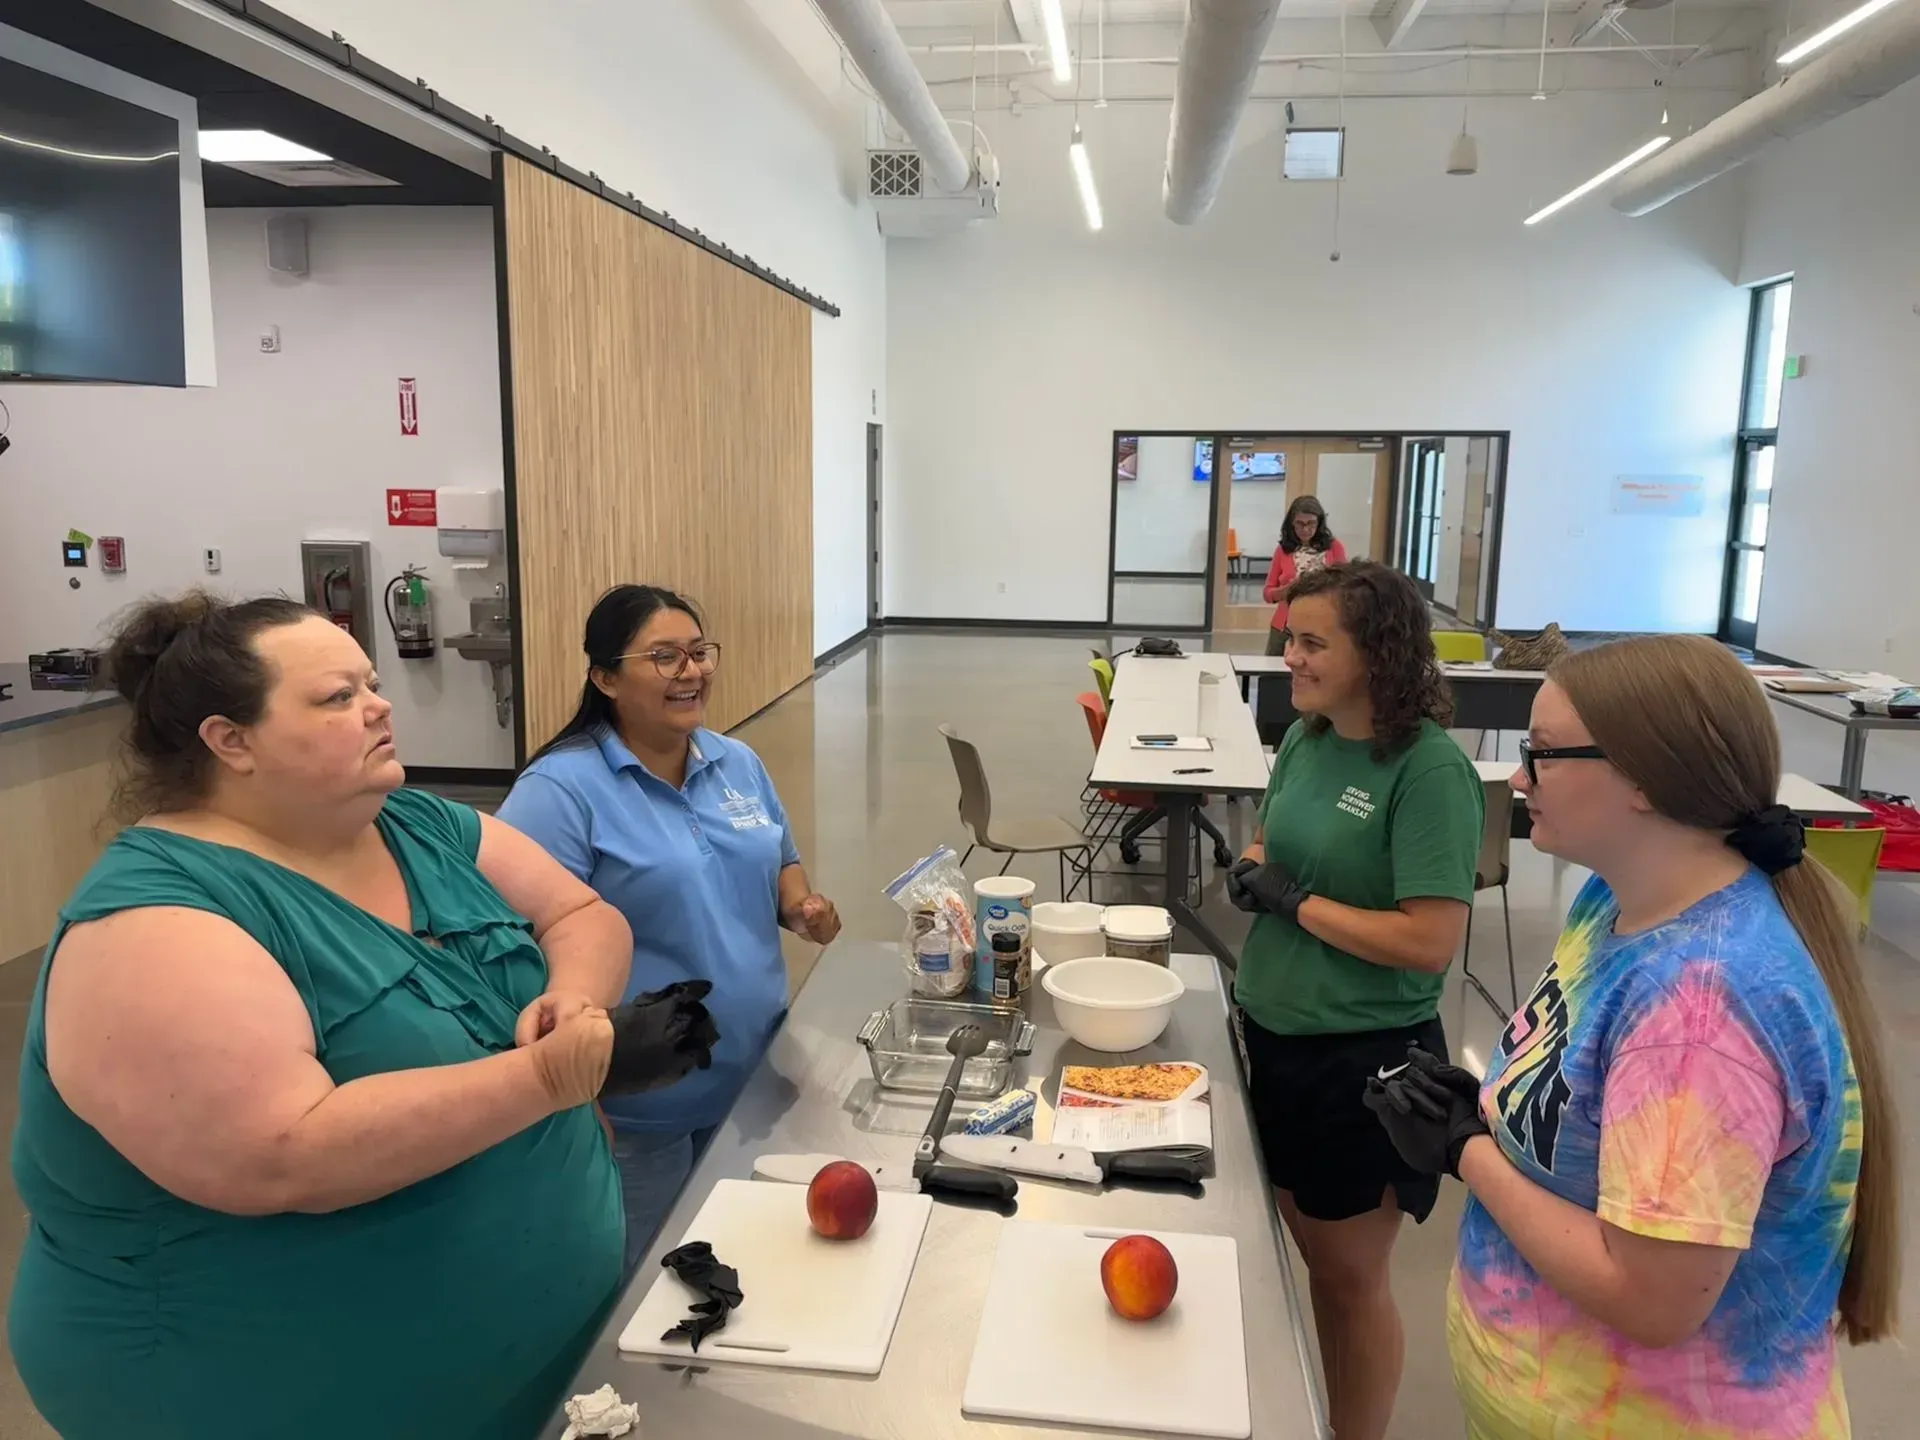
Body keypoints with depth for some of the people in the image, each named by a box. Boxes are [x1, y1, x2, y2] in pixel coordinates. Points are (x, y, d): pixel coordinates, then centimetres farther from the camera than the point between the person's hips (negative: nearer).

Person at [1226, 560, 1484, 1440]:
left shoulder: (1430, 769, -21)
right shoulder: (1305, 739, 0)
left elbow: (1431, 942, -25)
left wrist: (1297, 902, -19)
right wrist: (1250, 870, -7)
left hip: (1366, 1058, -7)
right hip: (1273, 1035, 7)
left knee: (1349, 1275, 13)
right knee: (1301, 1251, 22)